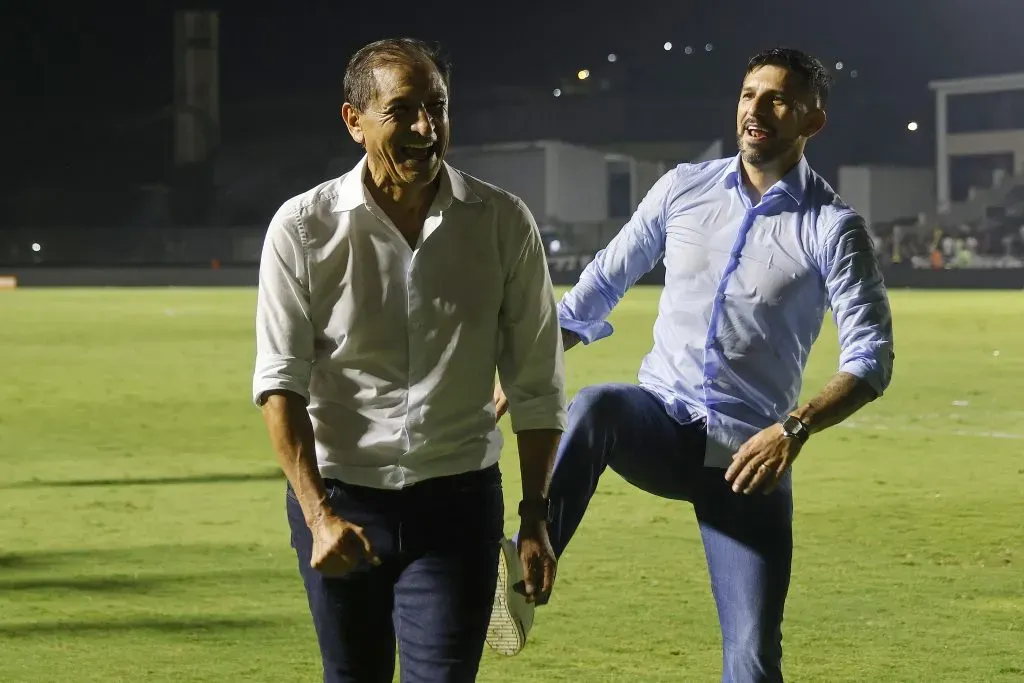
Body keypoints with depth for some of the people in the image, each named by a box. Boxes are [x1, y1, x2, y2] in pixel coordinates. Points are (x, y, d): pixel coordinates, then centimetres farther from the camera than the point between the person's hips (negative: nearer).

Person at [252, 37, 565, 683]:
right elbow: (280, 381, -6)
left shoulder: (504, 223, -5)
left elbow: (537, 385, 2)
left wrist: (536, 517, 1)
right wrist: (318, 516, -15)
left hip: (459, 503, -1)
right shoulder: (303, 228, -7)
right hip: (338, 495, 1)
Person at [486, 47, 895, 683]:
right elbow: (602, 283, 15)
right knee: (596, 406, -34)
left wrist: (794, 429, -26)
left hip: (749, 456, -2)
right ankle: (524, 578, -35)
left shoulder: (833, 227, -4)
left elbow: (871, 359, -10)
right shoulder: (683, 188, 7)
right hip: (662, 425, 2)